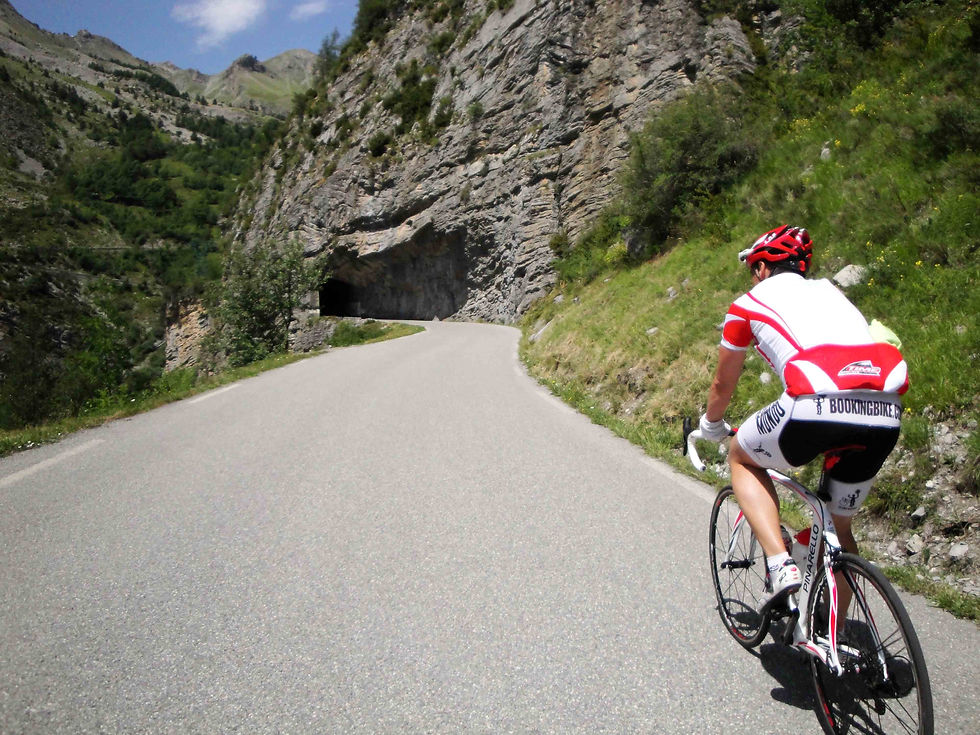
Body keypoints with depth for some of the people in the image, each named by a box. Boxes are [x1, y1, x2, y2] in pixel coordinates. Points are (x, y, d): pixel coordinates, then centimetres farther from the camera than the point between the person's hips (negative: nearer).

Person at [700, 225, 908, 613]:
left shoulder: (748, 303, 18)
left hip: (818, 406, -5)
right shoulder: (829, 291, 32)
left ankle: (780, 564, 7)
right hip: (886, 416, 6)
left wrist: (711, 428, 47)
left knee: (741, 458, 24)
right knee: (839, 526, 25)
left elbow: (722, 385, 27)